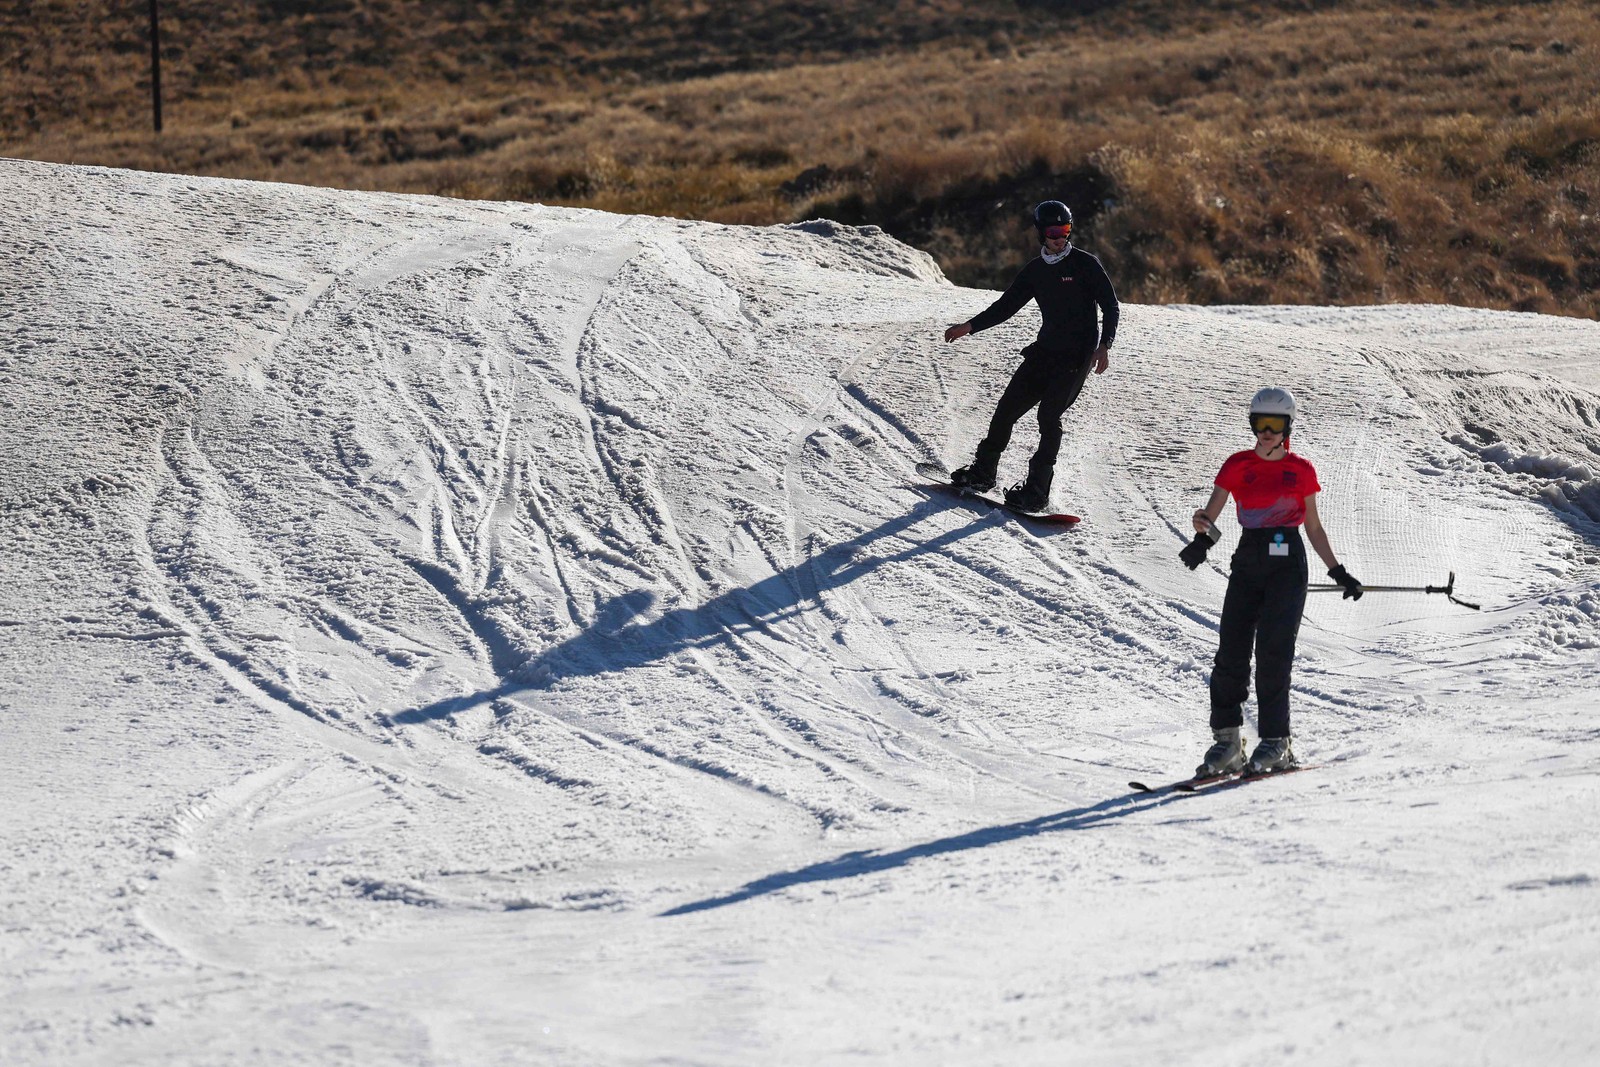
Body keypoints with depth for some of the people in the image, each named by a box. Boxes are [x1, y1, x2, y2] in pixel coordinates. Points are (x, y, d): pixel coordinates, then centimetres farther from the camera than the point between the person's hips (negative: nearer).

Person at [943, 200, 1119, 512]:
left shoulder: (1085, 264, -6)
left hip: (1077, 356, -6)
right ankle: (983, 472, 17)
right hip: (1045, 350, 6)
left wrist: (1104, 345, -20)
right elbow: (1007, 305, 14)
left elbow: (1110, 306, -7)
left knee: (1049, 415, -17)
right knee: (1008, 407, 2)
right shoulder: (1035, 270, 10)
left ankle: (1037, 490, -14)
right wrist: (970, 326, 4)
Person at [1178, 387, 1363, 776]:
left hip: (1287, 565, -2)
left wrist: (1339, 572, 11)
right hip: (1247, 564, 2)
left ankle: (1275, 743, -8)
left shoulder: (1301, 470, 7)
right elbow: (1208, 514, 1)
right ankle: (1226, 740, 2)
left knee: (1272, 652, -13)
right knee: (1231, 652, -6)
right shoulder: (1238, 466, 9)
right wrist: (1202, 538, -21)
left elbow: (1314, 528, 14)